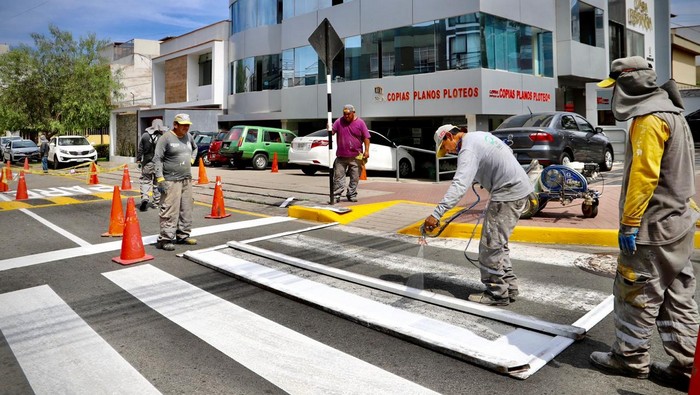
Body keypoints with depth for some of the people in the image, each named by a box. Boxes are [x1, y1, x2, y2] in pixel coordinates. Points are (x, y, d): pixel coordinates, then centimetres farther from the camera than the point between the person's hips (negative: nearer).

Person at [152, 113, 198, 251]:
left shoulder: (188, 136, 12)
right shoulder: (166, 138, -9)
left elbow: (195, 148, 33)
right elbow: (157, 159, -12)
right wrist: (160, 179, -19)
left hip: (187, 180, 8)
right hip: (171, 181, -7)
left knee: (186, 210, 11)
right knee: (170, 211, -9)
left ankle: (183, 236, 22)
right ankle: (164, 239, -3)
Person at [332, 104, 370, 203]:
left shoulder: (360, 122, 1)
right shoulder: (339, 121, 4)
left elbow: (366, 137, 2)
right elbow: (332, 131, -1)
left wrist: (366, 150, -5)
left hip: (356, 156, -1)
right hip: (341, 156, 1)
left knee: (355, 178, 5)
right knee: (338, 176, 1)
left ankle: (352, 195, 16)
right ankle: (336, 196, 6)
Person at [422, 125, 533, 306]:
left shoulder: (468, 149, -17)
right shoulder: (480, 135, 13)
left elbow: (459, 185, -32)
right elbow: (508, 152, 25)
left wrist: (437, 213, -40)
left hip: (508, 194, -11)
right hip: (520, 187, 11)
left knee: (490, 246, -4)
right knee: (497, 244, 17)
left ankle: (498, 294, 5)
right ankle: (509, 287, 23)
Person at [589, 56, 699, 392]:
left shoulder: (650, 120, -16)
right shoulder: (670, 114, 16)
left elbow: (643, 176, -23)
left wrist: (629, 222, -20)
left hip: (653, 227, -10)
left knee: (637, 294, 2)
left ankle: (630, 358, 15)